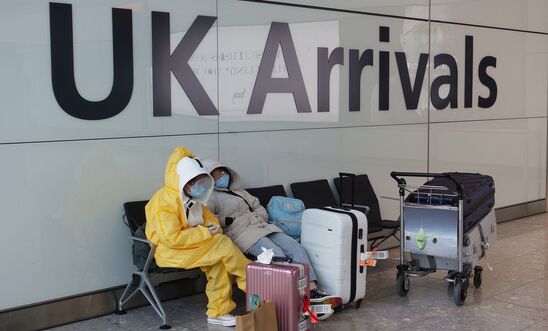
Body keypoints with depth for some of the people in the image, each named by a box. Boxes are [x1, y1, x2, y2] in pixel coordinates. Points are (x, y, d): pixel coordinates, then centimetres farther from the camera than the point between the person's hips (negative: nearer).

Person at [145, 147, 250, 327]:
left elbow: (208, 217, 21)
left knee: (218, 261, -20)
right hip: (169, 252, -9)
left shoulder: (192, 199, 9)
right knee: (223, 245, -21)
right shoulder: (165, 201, -19)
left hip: (190, 246, 9)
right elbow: (172, 238, -27)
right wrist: (205, 233, -21)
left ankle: (218, 312, -13)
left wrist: (213, 227, -5)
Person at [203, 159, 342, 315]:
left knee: (296, 247, -17)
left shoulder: (238, 190, 30)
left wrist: (257, 217, 10)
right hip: (241, 232, -7)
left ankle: (312, 290, -28)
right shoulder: (211, 197, 7)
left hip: (262, 226, 7)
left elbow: (259, 207, 31)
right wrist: (228, 220, -18)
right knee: (278, 255, -30)